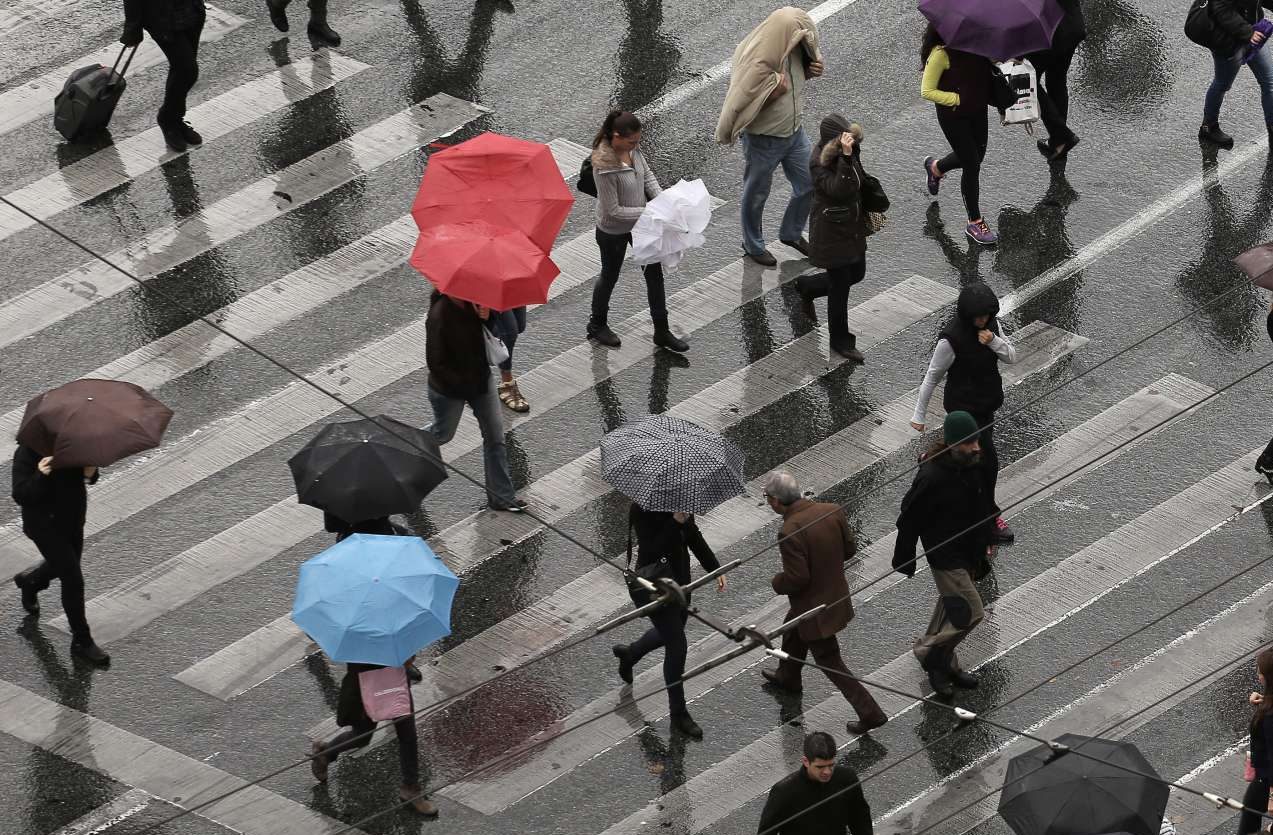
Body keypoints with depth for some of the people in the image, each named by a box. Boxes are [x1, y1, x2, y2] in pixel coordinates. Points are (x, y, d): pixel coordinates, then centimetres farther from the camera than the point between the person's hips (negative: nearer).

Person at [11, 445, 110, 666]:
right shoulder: (27, 452, -23)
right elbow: (20, 496, -25)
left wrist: (90, 473, -17)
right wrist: (39, 476, -43)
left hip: (73, 517, 7)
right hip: (45, 523, -7)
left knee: (61, 567, 27)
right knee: (73, 579, -8)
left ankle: (29, 581, 61)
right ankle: (82, 641, 4)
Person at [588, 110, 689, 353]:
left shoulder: (632, 149, -14)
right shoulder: (605, 167, -35)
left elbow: (647, 175, 1)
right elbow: (613, 211, -29)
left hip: (639, 223, 7)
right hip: (614, 231, -7)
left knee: (654, 273, 13)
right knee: (610, 276, 17)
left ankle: (661, 332, 27)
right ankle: (597, 325, 43)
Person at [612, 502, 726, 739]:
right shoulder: (642, 509, -25)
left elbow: (694, 537, 8)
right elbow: (652, 552, -32)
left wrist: (715, 569, 3)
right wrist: (675, 522, -39)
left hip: (679, 579, 8)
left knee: (670, 634, 27)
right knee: (677, 645, -3)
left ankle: (628, 653, 57)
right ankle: (678, 714, 12)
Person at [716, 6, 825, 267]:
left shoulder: (794, 48, -13)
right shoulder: (757, 65, -35)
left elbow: (806, 62, 12)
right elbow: (739, 105, -31)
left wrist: (814, 68, -12)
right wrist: (775, 90, -35)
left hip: (794, 132, 7)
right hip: (764, 140, -7)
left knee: (809, 185, 18)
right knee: (756, 195, 16)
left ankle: (791, 233, 43)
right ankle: (753, 245, 39)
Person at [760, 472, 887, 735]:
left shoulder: (790, 533, -32)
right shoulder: (832, 511, -11)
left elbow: (797, 578, -28)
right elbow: (850, 548, 0)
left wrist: (777, 582, -7)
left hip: (815, 607, -8)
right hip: (836, 594, 8)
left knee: (830, 662, 8)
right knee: (792, 633, 33)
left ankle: (870, 713, 10)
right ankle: (787, 677, 58)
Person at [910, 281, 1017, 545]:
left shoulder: (990, 324, -6)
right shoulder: (951, 338, -26)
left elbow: (1012, 356, 1)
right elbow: (933, 376, -16)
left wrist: (994, 342, -22)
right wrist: (919, 414, -9)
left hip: (986, 402, 7)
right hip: (964, 406, -7)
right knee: (987, 460, -3)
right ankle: (989, 518, 13)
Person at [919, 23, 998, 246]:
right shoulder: (941, 54, -25)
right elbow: (927, 91, -20)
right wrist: (958, 99, -22)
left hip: (978, 110, 7)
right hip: (953, 116, -7)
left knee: (976, 155, 24)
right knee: (972, 166, -1)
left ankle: (935, 167, 55)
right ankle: (975, 223, 15)